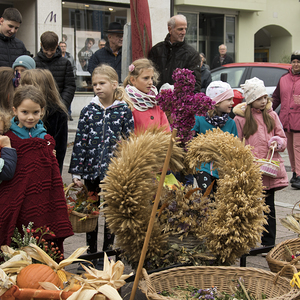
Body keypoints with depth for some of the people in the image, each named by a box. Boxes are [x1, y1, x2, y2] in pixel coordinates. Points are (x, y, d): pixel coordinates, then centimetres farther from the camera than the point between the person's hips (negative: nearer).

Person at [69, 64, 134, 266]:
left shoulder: (124, 111, -2)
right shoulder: (88, 111, 2)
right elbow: (80, 142, 2)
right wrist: (76, 172, -1)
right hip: (91, 170, 2)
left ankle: (108, 252, 22)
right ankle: (91, 253, 24)